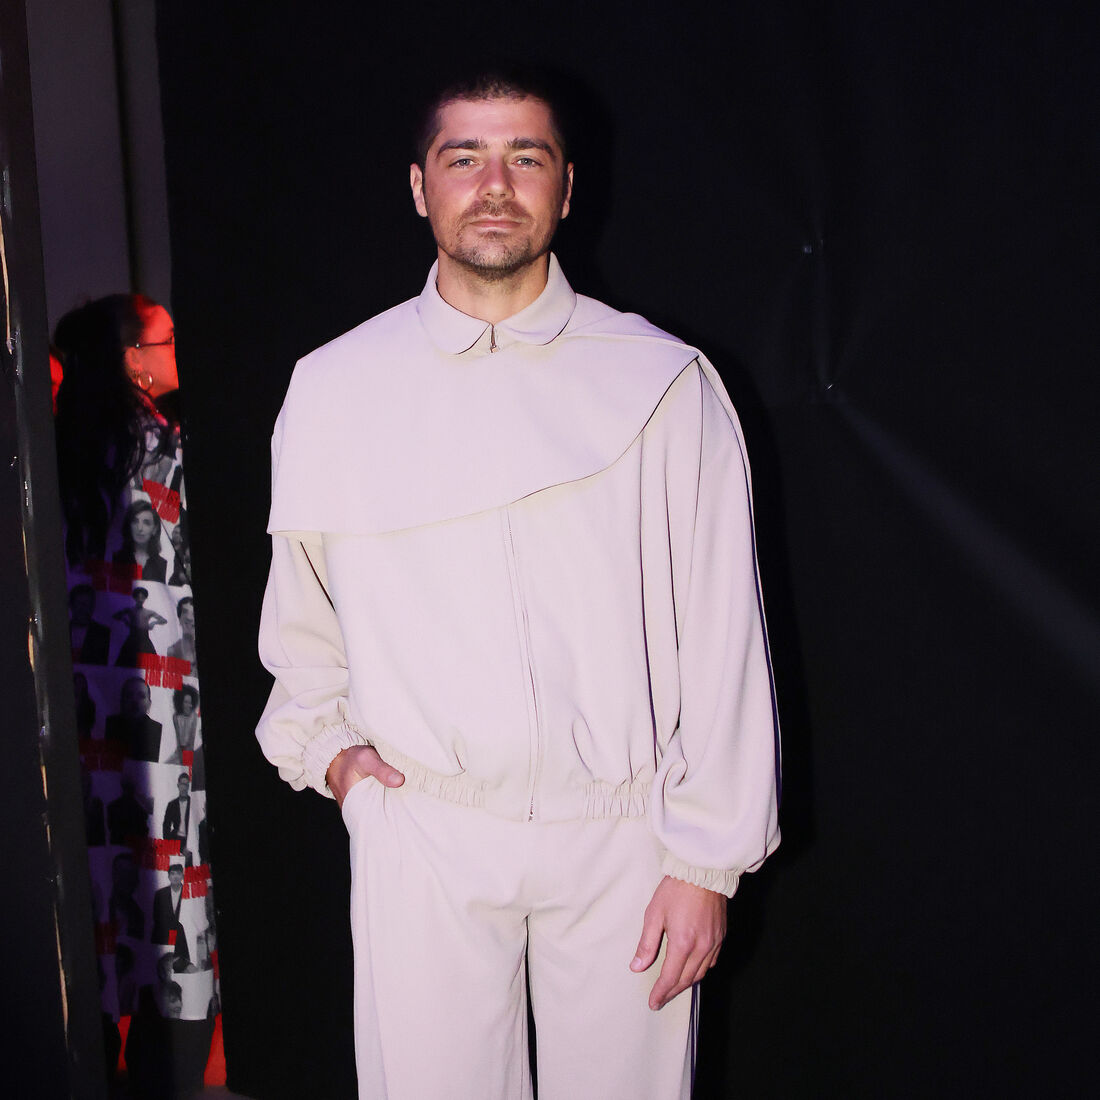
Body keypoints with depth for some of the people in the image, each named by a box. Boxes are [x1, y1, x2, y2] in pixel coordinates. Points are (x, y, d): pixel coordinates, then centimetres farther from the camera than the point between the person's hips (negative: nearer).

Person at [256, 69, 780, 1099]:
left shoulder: (665, 383, -2)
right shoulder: (333, 387, 4)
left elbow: (720, 637, -3)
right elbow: (301, 609, 20)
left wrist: (706, 860, -5)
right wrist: (323, 745, 10)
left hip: (620, 831, 0)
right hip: (419, 831, 1)